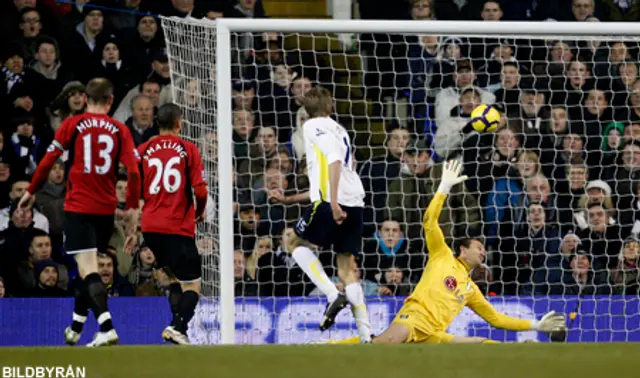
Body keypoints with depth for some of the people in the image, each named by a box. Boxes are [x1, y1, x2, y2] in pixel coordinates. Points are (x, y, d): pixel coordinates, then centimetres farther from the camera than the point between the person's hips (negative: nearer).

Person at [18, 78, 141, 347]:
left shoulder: (72, 125, 0)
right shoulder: (120, 130, 4)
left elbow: (47, 161, -1)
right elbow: (134, 171, -4)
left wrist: (31, 192, 13)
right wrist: (132, 208, 2)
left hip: (78, 206, -3)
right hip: (106, 209, 3)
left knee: (88, 269, -11)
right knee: (89, 268, 19)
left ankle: (107, 328, -28)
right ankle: (75, 329, 31)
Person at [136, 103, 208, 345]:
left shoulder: (144, 150, 6)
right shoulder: (188, 149, -2)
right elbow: (200, 190, -7)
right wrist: (199, 213, 12)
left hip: (150, 226, 5)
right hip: (178, 226, -5)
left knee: (175, 278, 22)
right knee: (192, 286, -3)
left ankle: (178, 323, 16)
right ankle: (178, 326, -24)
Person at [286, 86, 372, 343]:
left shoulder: (314, 126, 0)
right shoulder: (338, 129, 24)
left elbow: (335, 160, -16)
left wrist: (333, 202, -24)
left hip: (332, 202, -7)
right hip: (354, 202, 7)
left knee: (296, 243, 13)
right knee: (347, 267, 9)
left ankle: (332, 294, -6)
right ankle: (365, 335, 0)